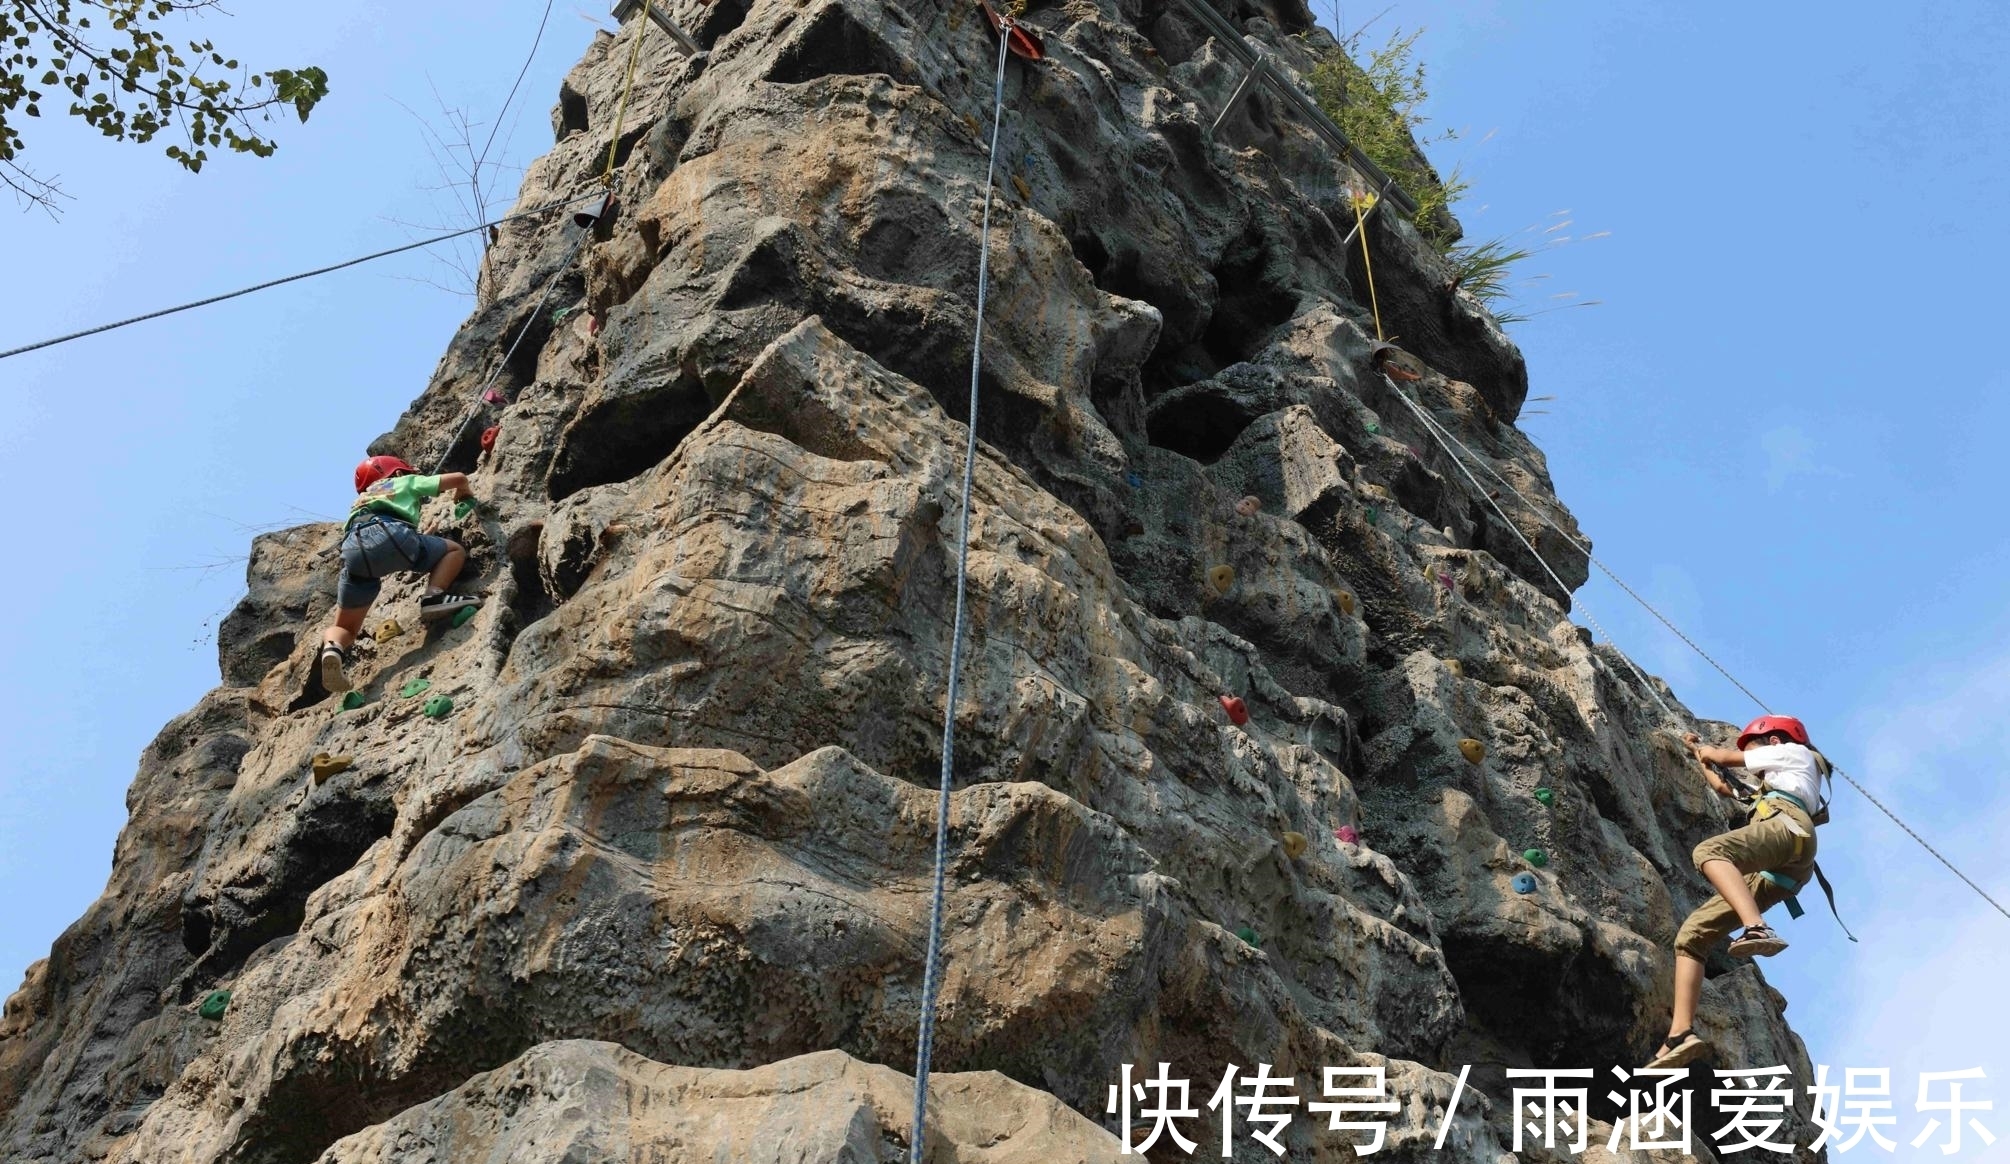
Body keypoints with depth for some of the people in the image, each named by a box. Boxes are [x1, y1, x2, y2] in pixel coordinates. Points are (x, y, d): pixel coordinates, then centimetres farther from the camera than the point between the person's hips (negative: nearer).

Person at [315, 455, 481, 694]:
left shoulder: (360, 501, 47)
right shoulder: (407, 483, 35)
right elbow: (458, 478, 34)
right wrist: (465, 493, 57)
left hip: (353, 550, 4)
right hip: (389, 533, -4)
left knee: (345, 627, 17)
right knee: (455, 551, 23)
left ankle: (333, 648, -20)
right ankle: (434, 597, -6)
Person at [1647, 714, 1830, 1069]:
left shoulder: (1796, 753, 25)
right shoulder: (1768, 788, 46)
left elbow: (1726, 757, 24)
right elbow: (1723, 787, 57)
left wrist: (1705, 750, 45)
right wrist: (1698, 755, 67)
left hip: (1788, 827, -8)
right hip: (1772, 874, 8)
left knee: (1709, 851, -38)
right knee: (1691, 936, -6)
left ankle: (1758, 930, -63)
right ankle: (1681, 1035, -21)